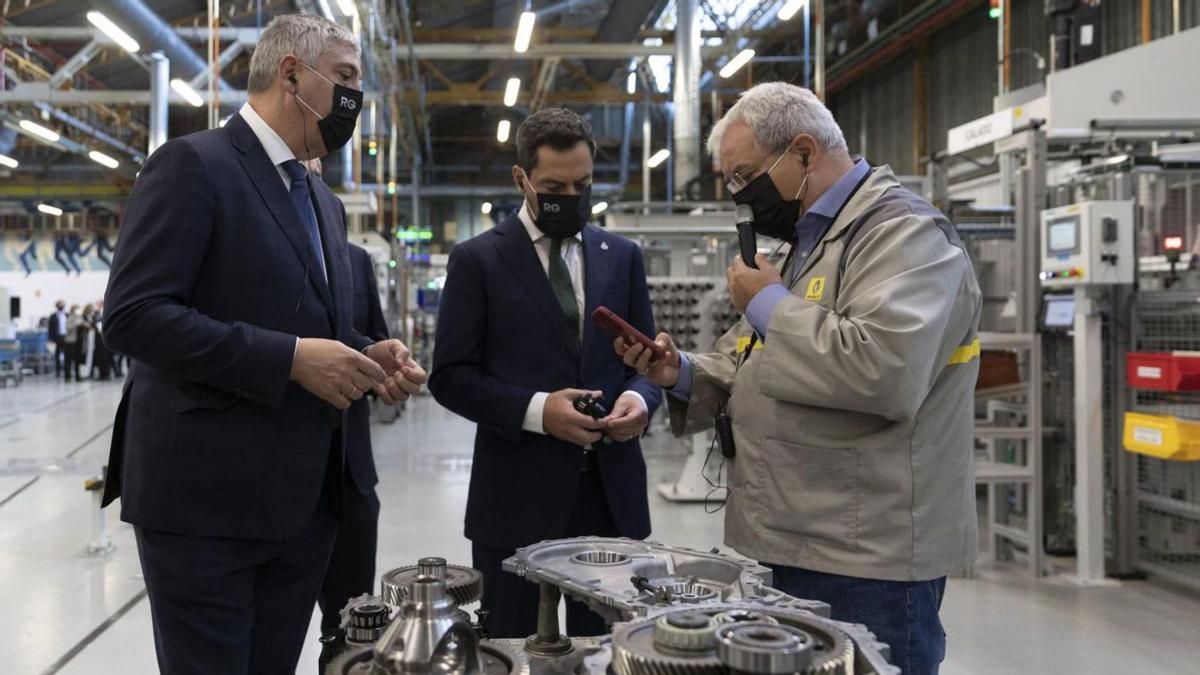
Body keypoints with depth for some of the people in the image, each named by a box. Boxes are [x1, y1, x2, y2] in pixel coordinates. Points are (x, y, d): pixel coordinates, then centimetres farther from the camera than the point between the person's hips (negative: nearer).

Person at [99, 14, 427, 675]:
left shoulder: (324, 202, 18)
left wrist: (366, 355, 1)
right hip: (205, 496, -7)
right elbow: (134, 314, -17)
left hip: (302, 499, 8)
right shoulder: (192, 165, -8)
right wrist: (290, 359, -22)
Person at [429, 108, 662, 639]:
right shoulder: (478, 260, 0)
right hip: (518, 496, -3)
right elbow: (449, 377, -4)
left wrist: (640, 397, -9)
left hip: (611, 492, 3)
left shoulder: (623, 257, 11)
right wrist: (535, 410, -18)